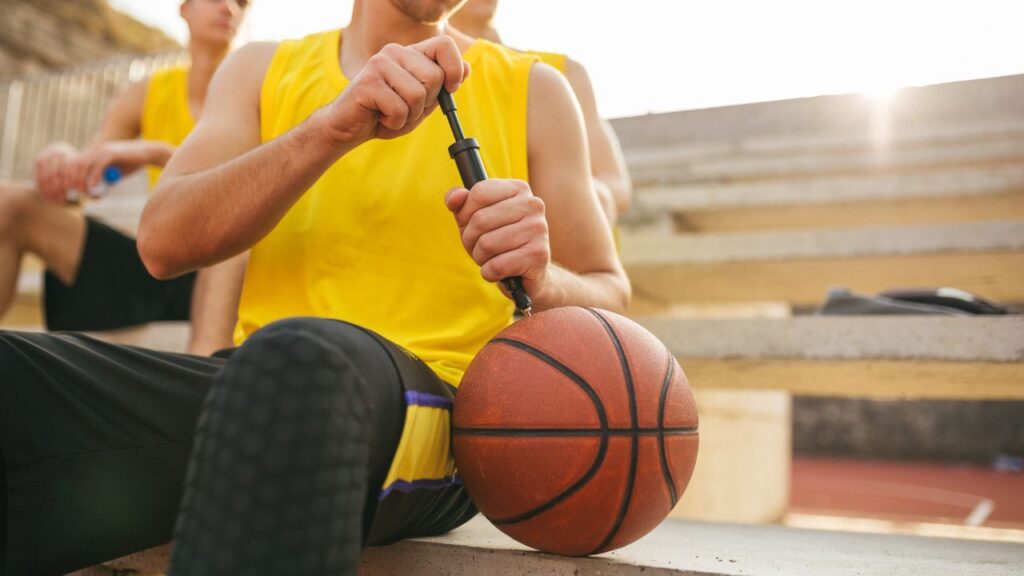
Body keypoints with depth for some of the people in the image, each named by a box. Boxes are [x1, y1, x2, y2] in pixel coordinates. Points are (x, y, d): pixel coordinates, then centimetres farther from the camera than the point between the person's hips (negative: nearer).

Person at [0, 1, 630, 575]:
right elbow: (163, 243, -2)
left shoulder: (534, 88, 10)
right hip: (251, 383, 3)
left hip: (432, 408, -1)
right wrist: (334, 127, -16)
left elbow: (611, 297, 9)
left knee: (298, 359, -36)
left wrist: (542, 284, -15)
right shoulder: (264, 70, 14)